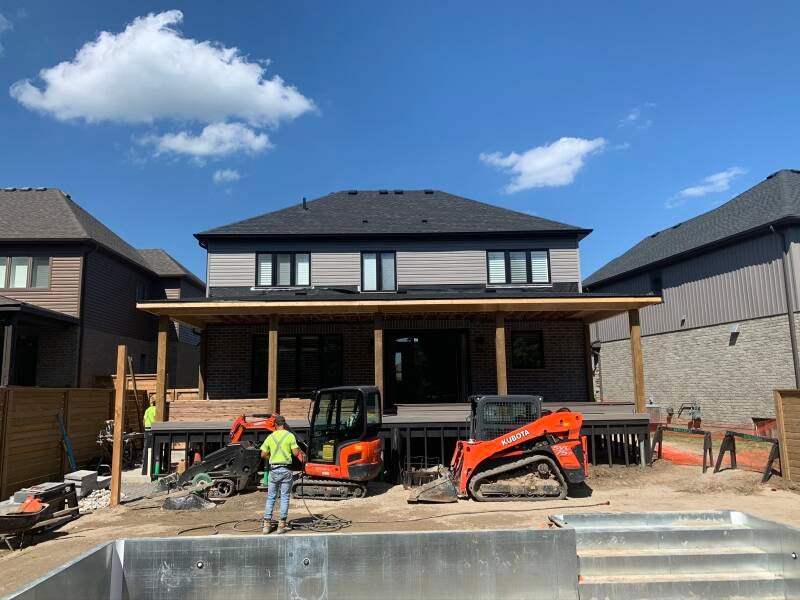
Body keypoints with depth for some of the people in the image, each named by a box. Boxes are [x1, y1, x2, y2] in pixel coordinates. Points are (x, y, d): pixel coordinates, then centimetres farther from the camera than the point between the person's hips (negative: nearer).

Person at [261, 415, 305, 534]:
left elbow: (263, 454, 6)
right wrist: (301, 453, 12)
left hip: (273, 469, 2)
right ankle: (281, 525, 5)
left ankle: (267, 524, 13)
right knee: (284, 497, 5)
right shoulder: (290, 435, -4)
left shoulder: (270, 437, 4)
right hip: (286, 469, -2)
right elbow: (296, 452, -9)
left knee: (271, 497, 12)